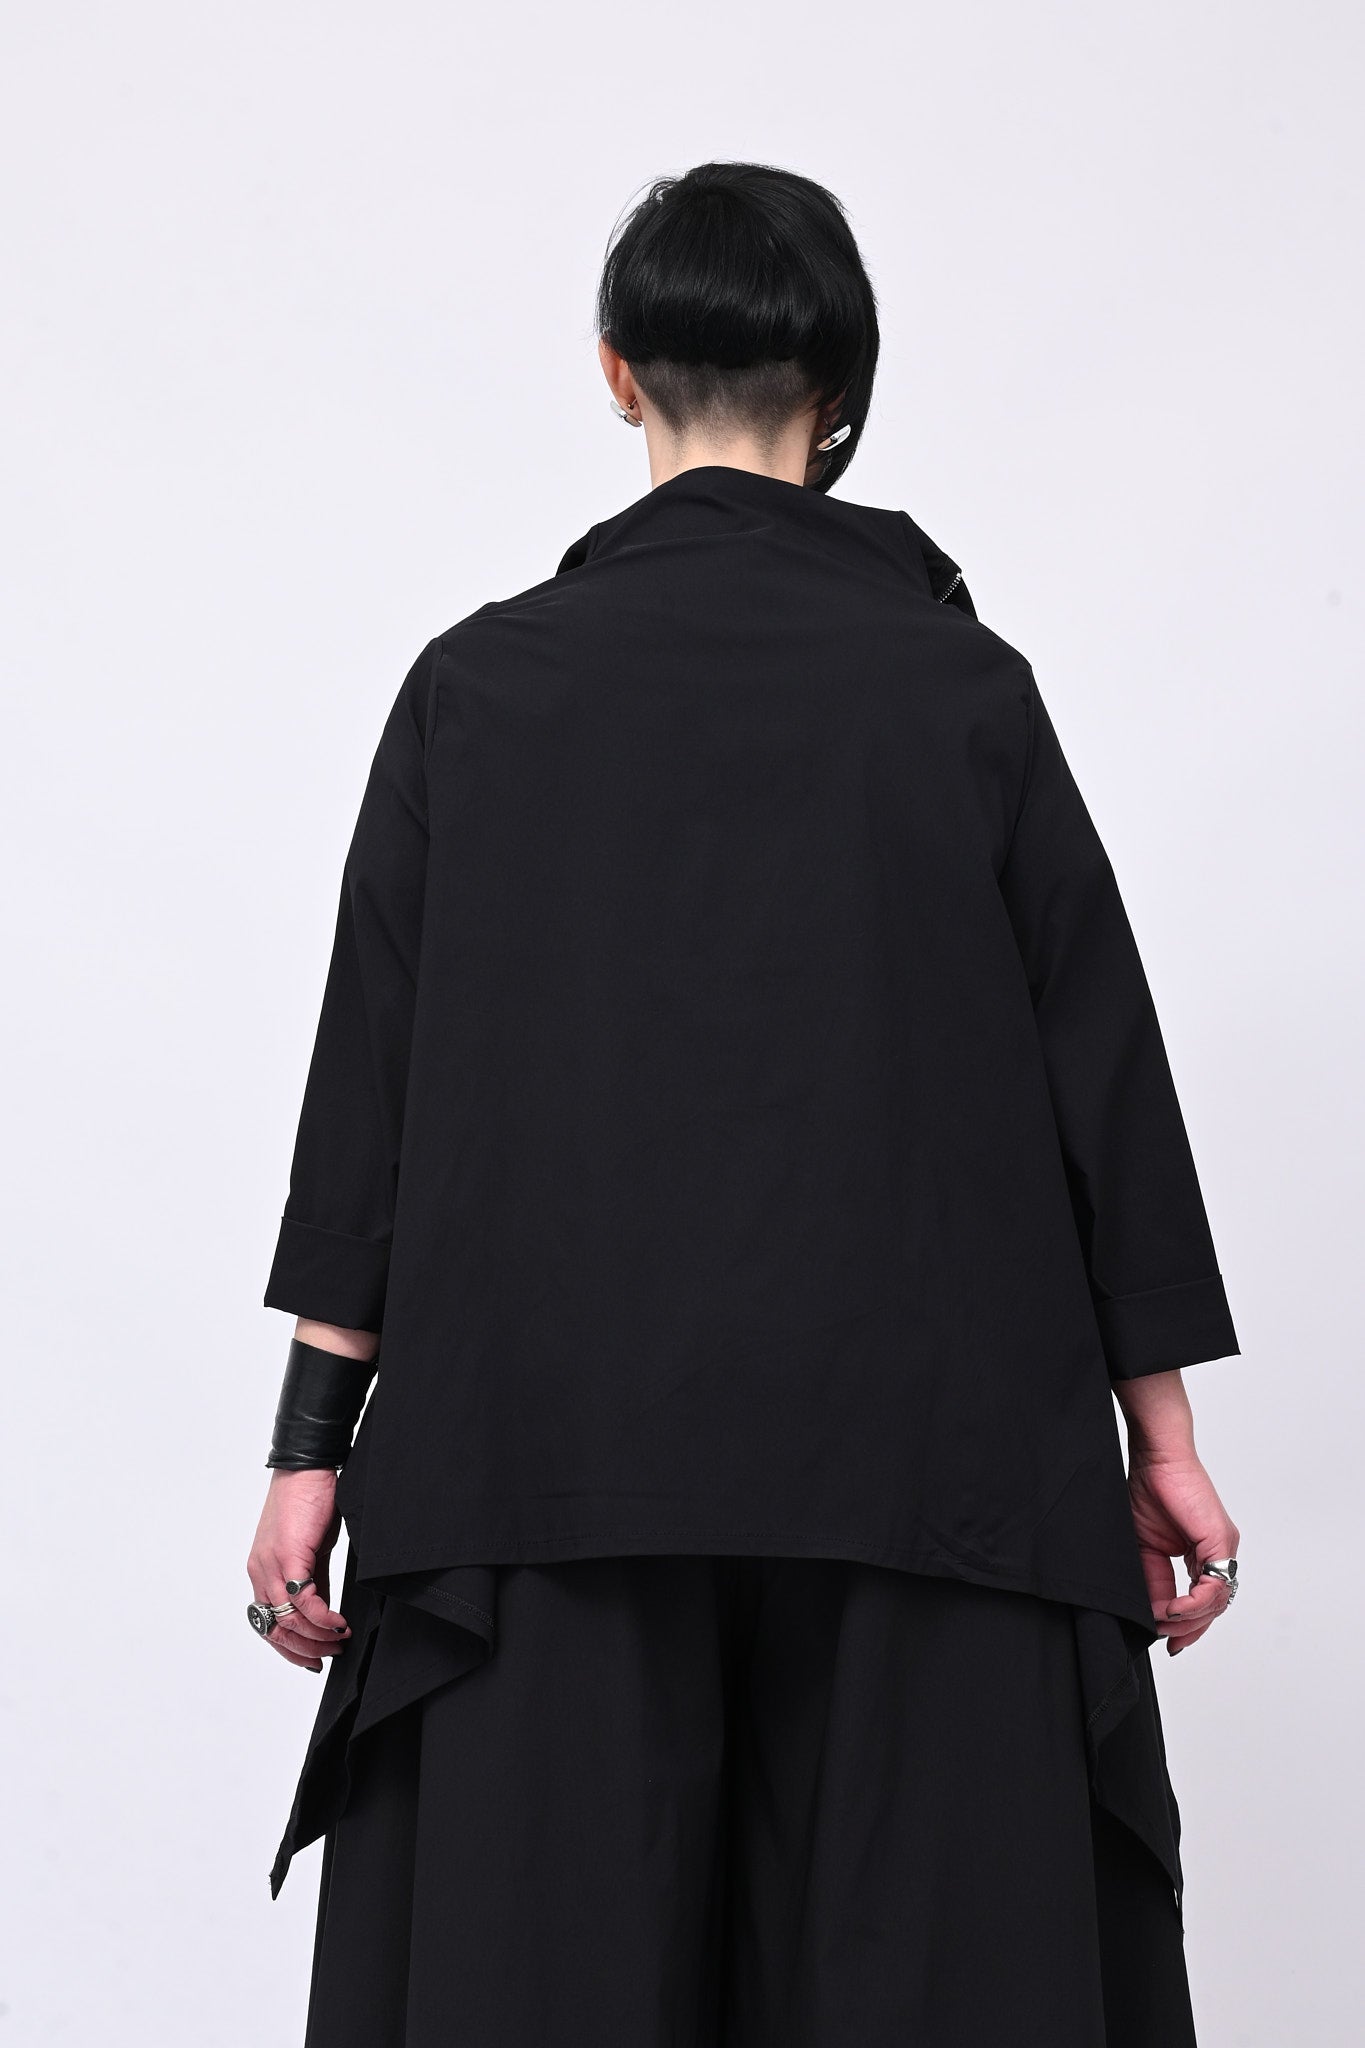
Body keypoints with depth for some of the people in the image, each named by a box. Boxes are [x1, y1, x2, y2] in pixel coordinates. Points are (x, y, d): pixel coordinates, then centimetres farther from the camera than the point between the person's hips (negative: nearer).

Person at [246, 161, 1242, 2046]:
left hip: (557, 1456, 1)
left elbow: (373, 1068, 1)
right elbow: (1101, 1048, 2)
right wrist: (1161, 1430, 9)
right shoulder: (963, 685, 0)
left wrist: (317, 1439, 6)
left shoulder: (479, 684, 1)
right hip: (916, 1449, 0)